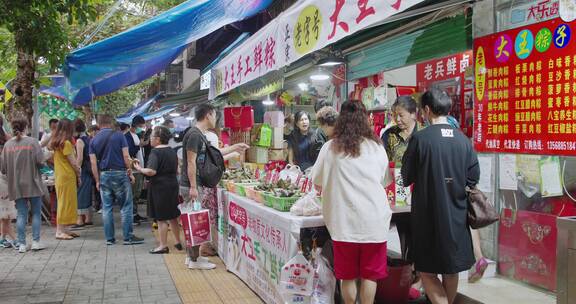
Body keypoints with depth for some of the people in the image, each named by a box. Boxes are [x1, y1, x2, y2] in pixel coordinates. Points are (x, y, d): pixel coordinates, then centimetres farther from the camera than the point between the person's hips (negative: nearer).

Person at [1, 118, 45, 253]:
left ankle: (22, 244, 9)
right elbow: (40, 161, -15)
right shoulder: (32, 141, -8)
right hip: (33, 184, -3)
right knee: (36, 213, 8)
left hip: (16, 185, 3)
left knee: (21, 214, 8)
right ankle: (35, 242, 7)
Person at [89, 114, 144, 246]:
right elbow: (126, 156, -8)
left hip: (104, 175, 4)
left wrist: (97, 181, 8)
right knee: (126, 206, 2)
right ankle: (128, 237, 3)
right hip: (120, 173, -3)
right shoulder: (119, 135, -2)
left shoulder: (94, 140, 7)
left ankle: (109, 238, 11)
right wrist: (130, 172, 0)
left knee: (106, 208, 8)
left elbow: (93, 162, 4)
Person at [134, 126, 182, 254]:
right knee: (173, 216, 16)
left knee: (161, 218, 2)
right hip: (173, 185, 8)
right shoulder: (172, 151, 9)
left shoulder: (155, 152, -15)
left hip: (160, 187, -7)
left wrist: (140, 169, -8)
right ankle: (178, 242, 24)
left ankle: (163, 246, 8)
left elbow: (151, 171, -25)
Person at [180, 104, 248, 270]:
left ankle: (192, 256, 24)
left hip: (196, 185, 10)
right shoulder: (194, 134, -16)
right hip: (191, 186, -10)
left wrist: (234, 148, 32)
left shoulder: (200, 135, 15)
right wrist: (193, 187, -21)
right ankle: (195, 260, 6)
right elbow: (191, 162, -20)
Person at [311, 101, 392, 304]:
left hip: (344, 222, 0)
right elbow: (384, 182, 13)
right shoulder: (377, 147, 3)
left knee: (348, 276, 12)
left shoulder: (330, 148, -2)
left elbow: (317, 182, 7)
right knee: (369, 276, 11)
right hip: (373, 221, 1)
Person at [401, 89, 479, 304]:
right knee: (451, 269, 19)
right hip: (456, 214, 5)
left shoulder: (420, 138, -13)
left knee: (427, 270, 7)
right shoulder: (463, 140, -1)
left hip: (429, 215, -5)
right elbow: (474, 177, 4)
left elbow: (406, 178, -5)